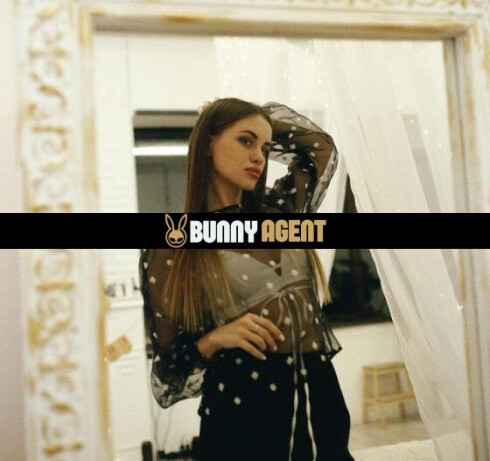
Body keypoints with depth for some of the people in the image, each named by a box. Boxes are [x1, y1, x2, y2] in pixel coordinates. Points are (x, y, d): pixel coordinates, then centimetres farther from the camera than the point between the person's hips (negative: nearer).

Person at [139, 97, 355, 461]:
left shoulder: (278, 212, 8)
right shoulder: (170, 251, -4)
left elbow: (322, 146, 22)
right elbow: (167, 373, -1)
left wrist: (261, 116, 21)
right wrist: (214, 339, -19)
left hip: (320, 399, 5)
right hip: (241, 411, -4)